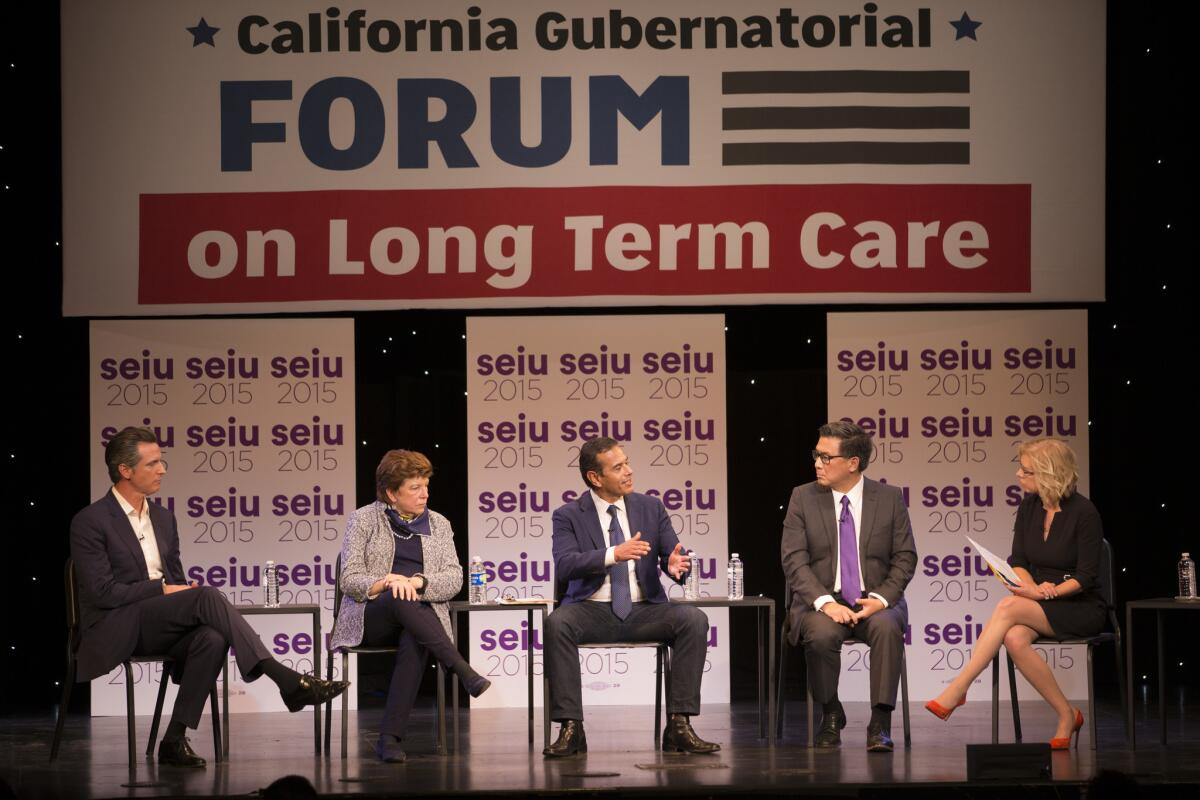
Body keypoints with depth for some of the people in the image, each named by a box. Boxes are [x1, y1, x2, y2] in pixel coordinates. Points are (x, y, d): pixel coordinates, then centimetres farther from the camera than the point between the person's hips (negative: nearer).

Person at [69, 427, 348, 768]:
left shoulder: (163, 518, 17)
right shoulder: (89, 522, -6)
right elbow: (102, 592, -13)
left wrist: (185, 588, -3)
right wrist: (162, 590, -16)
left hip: (159, 629, 7)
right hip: (114, 630, -7)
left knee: (212, 638, -29)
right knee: (206, 597, -28)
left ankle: (175, 740, -29)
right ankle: (287, 681, -35)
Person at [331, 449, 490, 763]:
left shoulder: (438, 524, 17)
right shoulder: (363, 520, 9)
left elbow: (454, 579, 5)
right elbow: (349, 579, 0)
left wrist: (416, 582, -15)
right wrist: (387, 583, -20)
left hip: (423, 615, 2)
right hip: (371, 618, -1)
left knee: (414, 641, -37)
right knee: (402, 601, -38)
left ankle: (390, 738, -42)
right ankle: (462, 669, -44)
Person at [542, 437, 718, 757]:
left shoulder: (651, 508, 11)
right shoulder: (569, 516, 2)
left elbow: (674, 555, 5)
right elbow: (564, 566, -14)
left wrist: (676, 565, -22)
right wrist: (613, 554, -30)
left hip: (643, 611, 2)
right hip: (592, 611, -2)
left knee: (694, 619, -26)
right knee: (557, 623, -35)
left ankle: (678, 725, -24)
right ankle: (571, 728, -29)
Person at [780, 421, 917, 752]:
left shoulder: (889, 498, 5)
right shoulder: (803, 497, 4)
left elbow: (904, 558, 4)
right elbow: (794, 560, -3)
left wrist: (881, 598, -14)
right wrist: (824, 602, -19)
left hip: (874, 602, 0)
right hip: (820, 601, 0)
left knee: (887, 629, -34)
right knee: (822, 633, -34)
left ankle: (880, 724, -27)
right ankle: (830, 717, -9)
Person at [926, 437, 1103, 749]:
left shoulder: (1083, 512, -12)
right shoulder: (1028, 508, 7)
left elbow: (1086, 575, -12)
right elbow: (1018, 562, 7)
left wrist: (1052, 592, -26)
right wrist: (1033, 588, -14)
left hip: (1080, 607, -5)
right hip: (1039, 604, 5)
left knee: (1008, 607, -32)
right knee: (1015, 638, -32)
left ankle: (957, 689, -33)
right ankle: (1066, 715, -23)